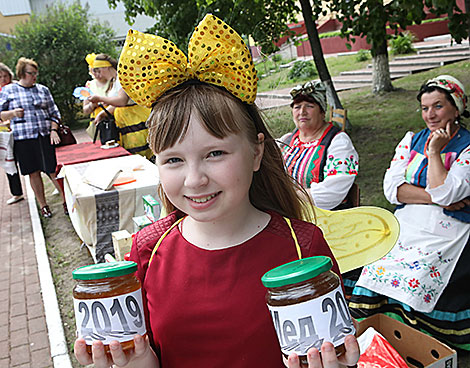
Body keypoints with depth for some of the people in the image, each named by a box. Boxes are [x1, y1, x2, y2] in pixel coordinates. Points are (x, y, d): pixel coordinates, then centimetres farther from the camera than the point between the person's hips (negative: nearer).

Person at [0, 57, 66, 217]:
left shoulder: (43, 89, 12)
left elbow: (54, 113, 13)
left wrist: (53, 130, -2)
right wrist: (13, 113, -11)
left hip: (45, 137, 1)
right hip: (23, 139, -1)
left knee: (53, 171, -3)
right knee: (34, 173, 6)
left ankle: (65, 200, 9)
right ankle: (43, 205, 18)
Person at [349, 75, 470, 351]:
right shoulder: (412, 140, 13)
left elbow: (444, 193, -16)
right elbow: (392, 188, 1)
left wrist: (434, 151, -9)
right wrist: (435, 198, -10)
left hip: (446, 237, -4)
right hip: (404, 229, 5)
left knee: (413, 289, -16)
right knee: (375, 275, -11)